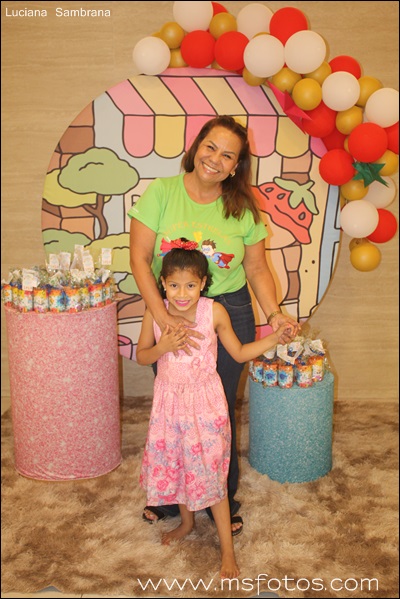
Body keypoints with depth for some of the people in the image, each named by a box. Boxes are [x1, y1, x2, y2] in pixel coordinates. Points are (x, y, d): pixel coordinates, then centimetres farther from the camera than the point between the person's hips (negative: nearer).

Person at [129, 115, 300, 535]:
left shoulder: (243, 209, -2)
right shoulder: (161, 193, -7)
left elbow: (257, 268, 4)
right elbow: (139, 258, -12)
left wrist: (274, 314, -12)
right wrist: (163, 317, -23)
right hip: (169, 313, 0)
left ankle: (222, 500, 34)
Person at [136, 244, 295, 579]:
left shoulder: (215, 312, -15)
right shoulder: (155, 313, -11)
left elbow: (239, 353, -4)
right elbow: (141, 356, -1)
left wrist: (275, 338, -15)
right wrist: (164, 346, -21)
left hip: (205, 402, -3)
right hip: (170, 401, 3)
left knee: (210, 472, 2)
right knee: (173, 463, 18)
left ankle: (227, 549, 19)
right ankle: (187, 523, 45)